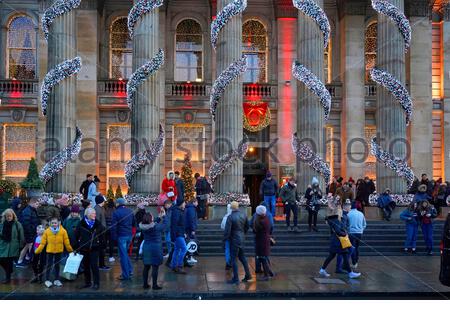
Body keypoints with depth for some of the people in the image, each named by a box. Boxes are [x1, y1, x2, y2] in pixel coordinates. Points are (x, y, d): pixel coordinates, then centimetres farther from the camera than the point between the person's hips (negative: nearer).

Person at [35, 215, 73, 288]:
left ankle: (56, 280, 24)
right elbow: (43, 242, -5)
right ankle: (47, 280, 17)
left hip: (58, 251, 1)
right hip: (49, 251, -1)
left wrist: (71, 250, 2)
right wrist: (37, 251, -8)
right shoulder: (47, 231, -9)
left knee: (57, 265, 13)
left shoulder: (63, 231, -9)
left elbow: (67, 242, -3)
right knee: (49, 265, 5)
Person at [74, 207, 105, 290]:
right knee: (86, 266, 10)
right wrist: (78, 246, 2)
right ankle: (87, 282, 23)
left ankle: (96, 283, 5)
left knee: (94, 266, -4)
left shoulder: (98, 224, 0)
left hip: (94, 249, -1)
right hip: (84, 248, 1)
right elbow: (76, 236, 3)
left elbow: (102, 236, 6)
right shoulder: (81, 224, -2)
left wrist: (100, 245, 1)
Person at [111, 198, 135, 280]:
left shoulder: (116, 212, -11)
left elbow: (113, 226, -13)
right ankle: (130, 270, 20)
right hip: (129, 235, 6)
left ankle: (125, 275, 3)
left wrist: (114, 237, -7)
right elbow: (134, 223, 13)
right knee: (125, 253, 22)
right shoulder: (130, 211, 6)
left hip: (121, 236, -6)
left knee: (123, 255, 0)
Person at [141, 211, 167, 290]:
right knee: (155, 267, 1)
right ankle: (154, 285, 5)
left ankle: (145, 284, 20)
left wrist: (159, 218, 16)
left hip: (146, 248, 6)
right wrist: (164, 216, 10)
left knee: (146, 267, 12)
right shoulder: (156, 227, -19)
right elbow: (164, 224, -4)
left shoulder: (143, 227, 0)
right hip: (155, 249, -6)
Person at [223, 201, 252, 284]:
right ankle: (248, 275, 27)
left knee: (233, 259, 3)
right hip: (242, 239, 7)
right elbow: (247, 226, 13)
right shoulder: (243, 215, 1)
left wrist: (225, 240, -7)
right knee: (242, 257, 21)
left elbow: (227, 230, -18)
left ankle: (236, 279, 7)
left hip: (234, 240, -7)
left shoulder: (230, 217, -19)